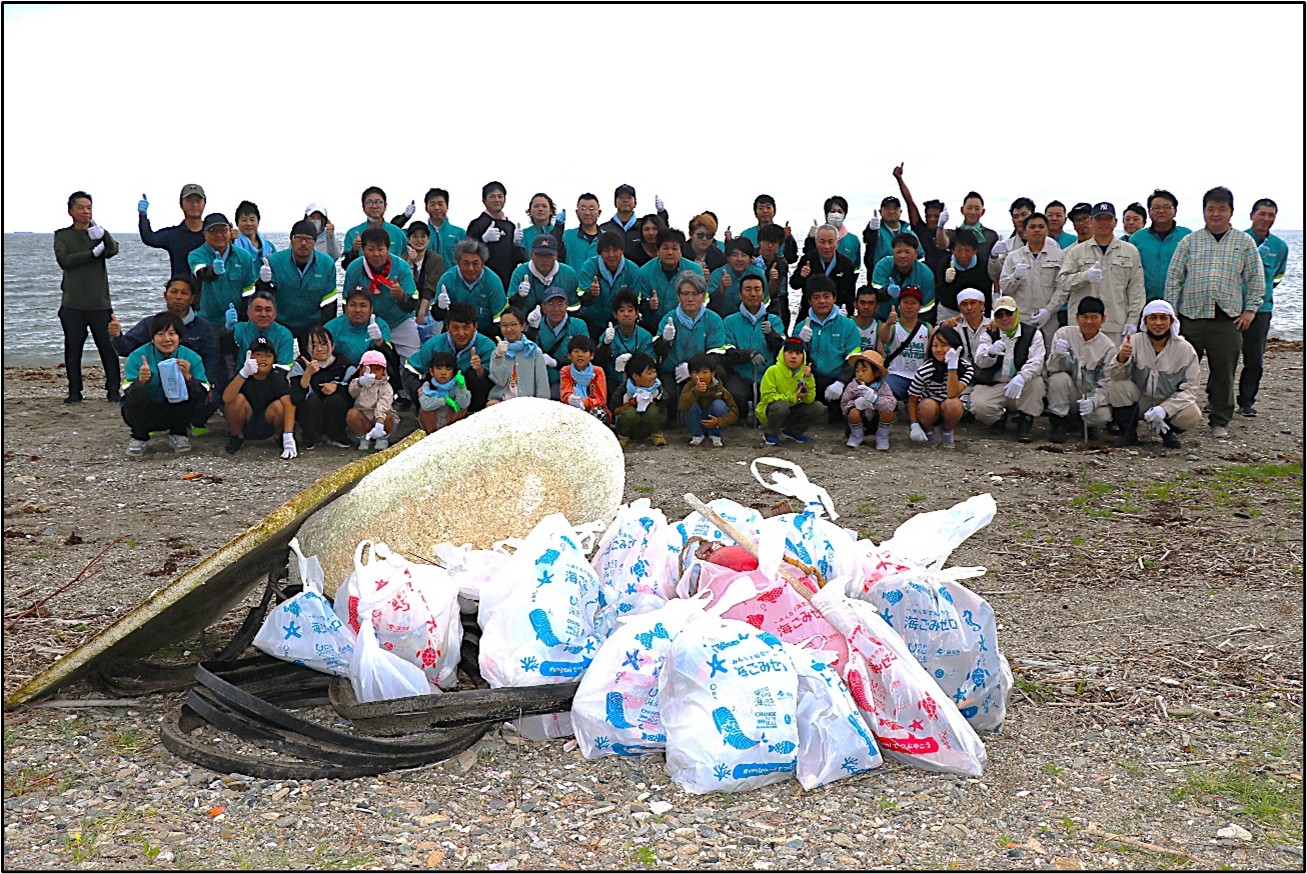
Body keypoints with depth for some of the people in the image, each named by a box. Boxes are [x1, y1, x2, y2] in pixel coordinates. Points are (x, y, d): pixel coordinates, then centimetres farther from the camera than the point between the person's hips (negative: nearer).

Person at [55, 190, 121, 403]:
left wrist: (101, 234, -28)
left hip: (100, 303, 0)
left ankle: (113, 390, 4)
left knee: (109, 347, -3)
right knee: (73, 350, 3)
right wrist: (94, 253, -11)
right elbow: (64, 260, -8)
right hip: (73, 304, 0)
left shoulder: (99, 233, 12)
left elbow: (112, 250, -10)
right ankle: (74, 392, 12)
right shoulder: (62, 235, 9)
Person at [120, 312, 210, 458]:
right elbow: (128, 394, -25)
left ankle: (178, 435, -1)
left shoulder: (191, 358, -12)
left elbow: (204, 394, -19)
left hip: (175, 414, 1)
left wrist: (188, 377, -37)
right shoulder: (137, 357, -17)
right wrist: (140, 380, -46)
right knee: (138, 395, -31)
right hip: (144, 415, -1)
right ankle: (139, 438, -2)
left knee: (191, 391, -25)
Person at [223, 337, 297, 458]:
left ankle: (283, 438, 1)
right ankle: (236, 437, -3)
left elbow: (288, 404, -29)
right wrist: (244, 373, -49)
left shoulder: (278, 377, -15)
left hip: (265, 427, 0)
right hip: (243, 424, 0)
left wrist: (288, 437, -43)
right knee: (238, 398, -28)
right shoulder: (242, 374, -16)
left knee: (279, 406, -29)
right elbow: (226, 399, -34)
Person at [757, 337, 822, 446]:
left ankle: (792, 432, 9)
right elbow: (767, 396, -20)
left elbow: (809, 400, -11)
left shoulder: (804, 372, -3)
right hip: (769, 412, -5)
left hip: (792, 411, 5)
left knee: (816, 408, -14)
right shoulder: (773, 370, -16)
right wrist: (792, 398, -21)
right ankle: (770, 434, -9)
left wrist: (808, 378, -24)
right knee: (781, 405, -37)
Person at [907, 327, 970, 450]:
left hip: (951, 413, 1)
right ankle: (929, 432, -4)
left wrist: (952, 366, -37)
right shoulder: (924, 371, -19)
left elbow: (952, 394, -30)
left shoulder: (965, 367, -16)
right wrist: (914, 425, -20)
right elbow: (912, 400, -10)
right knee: (929, 404, -36)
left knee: (952, 404, -35)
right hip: (928, 412, -1)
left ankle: (947, 432, -3)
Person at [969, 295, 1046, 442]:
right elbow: (980, 361, -12)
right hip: (992, 386, 1)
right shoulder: (989, 335, 6)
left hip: (1021, 387, 0)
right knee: (979, 407, -28)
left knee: (1036, 381, -32)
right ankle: (1000, 416, 9)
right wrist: (990, 353, -37)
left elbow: (1036, 362, -14)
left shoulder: (1033, 334, 2)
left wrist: (1021, 377, -35)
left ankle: (1025, 422, -15)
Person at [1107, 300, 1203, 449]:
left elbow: (1189, 388, -9)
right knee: (1118, 384, -26)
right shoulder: (1135, 341, -7)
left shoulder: (1185, 349, -8)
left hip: (1171, 403, 0)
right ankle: (1128, 432, -6)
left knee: (1192, 416, -30)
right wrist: (1121, 358, -39)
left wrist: (1164, 409, -24)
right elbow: (1115, 375, -15)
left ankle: (1167, 431, 6)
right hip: (1140, 402, 1)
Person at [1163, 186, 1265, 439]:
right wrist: (1170, 312, 1)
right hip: (1191, 316, 0)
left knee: (1224, 373, 3)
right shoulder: (1189, 242, 8)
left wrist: (1251, 309, 2)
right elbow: (1174, 278, 7)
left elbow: (1256, 279, 11)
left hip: (1228, 320, 0)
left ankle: (1220, 422, 13)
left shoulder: (1244, 242, 10)